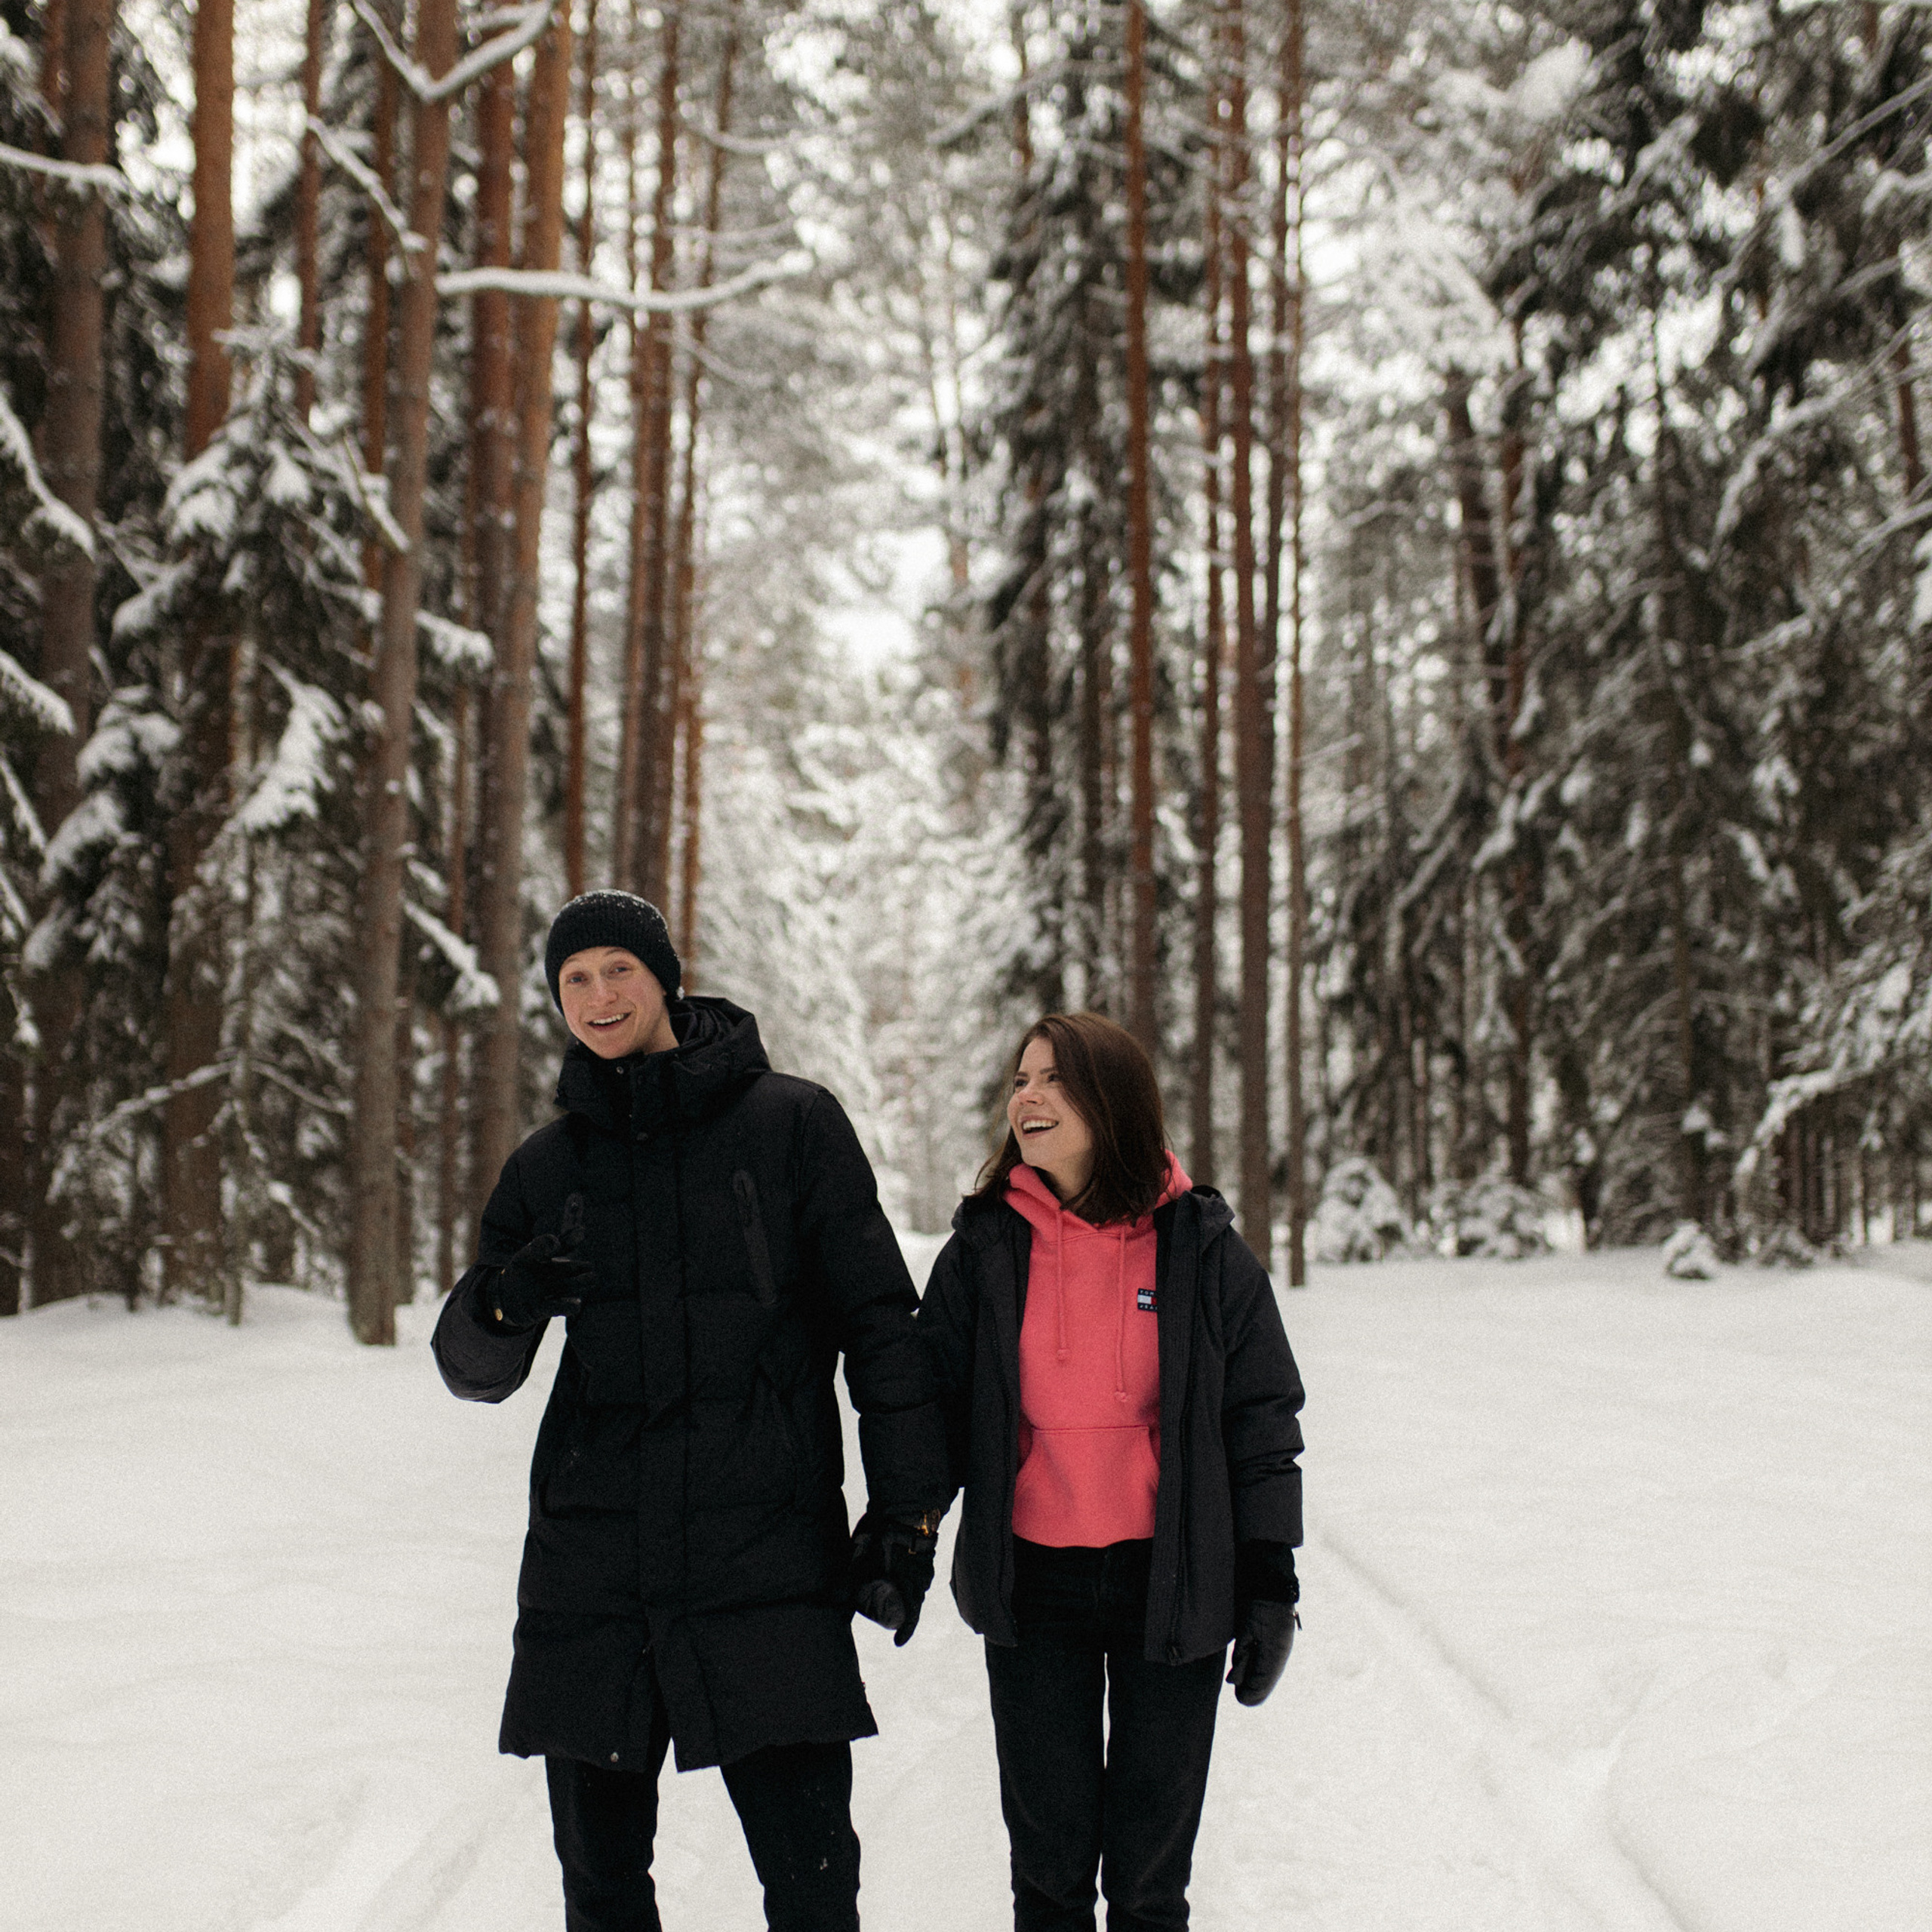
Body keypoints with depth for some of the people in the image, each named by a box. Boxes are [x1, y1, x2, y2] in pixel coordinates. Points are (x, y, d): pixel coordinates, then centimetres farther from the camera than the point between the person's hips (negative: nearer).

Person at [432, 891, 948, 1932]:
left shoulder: (792, 1124, 2)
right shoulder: (548, 1166, 11)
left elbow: (878, 1320, 3)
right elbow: (473, 1370, 12)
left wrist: (907, 1508, -3)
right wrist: (504, 1302, -11)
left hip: (770, 1557, -3)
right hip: (590, 1561, 3)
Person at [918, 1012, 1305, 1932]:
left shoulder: (1201, 1246, -3)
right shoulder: (984, 1248, 1)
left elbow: (1263, 1420, 1)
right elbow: (936, 1404, 8)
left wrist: (1270, 1583, -1)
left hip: (1169, 1586, -1)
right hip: (1033, 1589, 1)